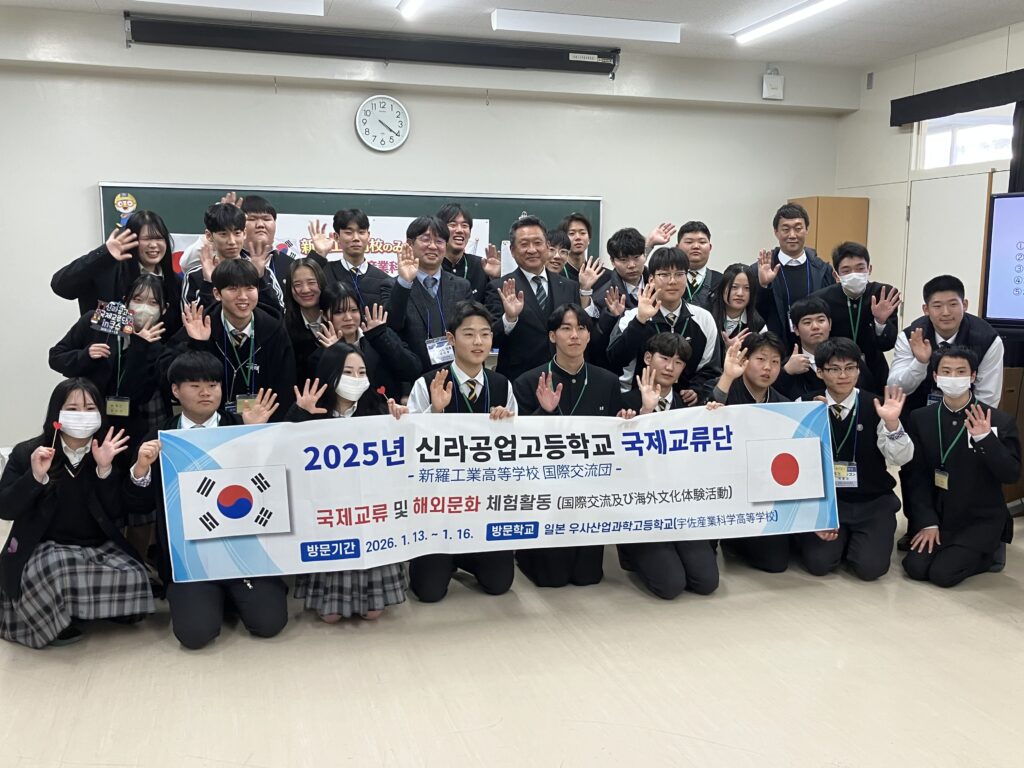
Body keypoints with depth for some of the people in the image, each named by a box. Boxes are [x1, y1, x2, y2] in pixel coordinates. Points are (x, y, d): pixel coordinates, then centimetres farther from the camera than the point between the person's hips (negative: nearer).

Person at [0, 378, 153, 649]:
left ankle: (81, 609, 6)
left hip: (100, 548, 2)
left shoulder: (112, 453, 1)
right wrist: (36, 476, -21)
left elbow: (118, 514, -8)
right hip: (44, 549, -2)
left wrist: (105, 469, -20)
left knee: (133, 579, -25)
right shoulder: (27, 452, -1)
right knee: (52, 571, -37)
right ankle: (50, 622, -3)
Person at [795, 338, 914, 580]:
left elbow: (901, 459, -11)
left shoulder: (876, 406, -6)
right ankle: (841, 537, 18)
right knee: (818, 563, -16)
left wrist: (892, 423, -30)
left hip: (872, 502, 0)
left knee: (870, 567, -16)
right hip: (825, 500, 0)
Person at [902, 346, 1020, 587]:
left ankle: (989, 551, 13)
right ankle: (952, 547, 16)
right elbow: (917, 476, -3)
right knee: (915, 568, -13)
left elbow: (1011, 475, -14)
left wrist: (985, 438, -29)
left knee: (942, 574, -15)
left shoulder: (1000, 420, -9)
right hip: (938, 515, 3)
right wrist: (927, 522, -11)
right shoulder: (920, 418, -2)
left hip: (981, 519, -3)